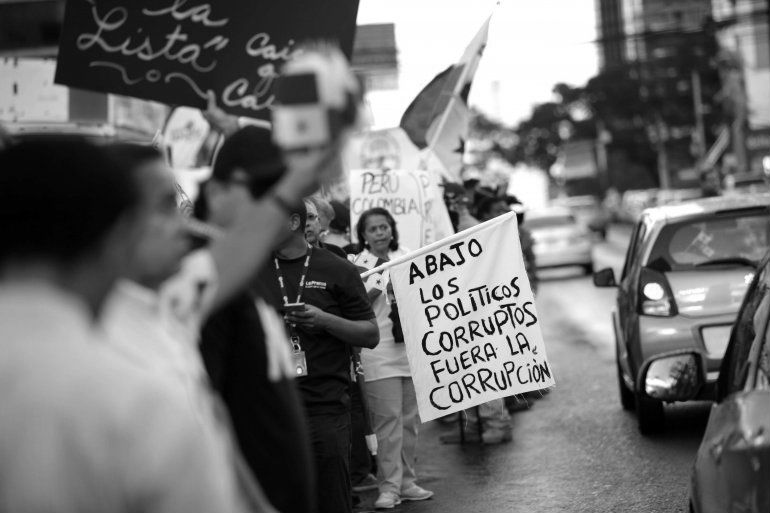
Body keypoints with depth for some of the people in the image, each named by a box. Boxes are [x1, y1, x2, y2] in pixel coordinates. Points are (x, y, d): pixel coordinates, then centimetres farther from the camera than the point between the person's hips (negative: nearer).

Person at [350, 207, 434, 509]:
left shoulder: (404, 258, 13)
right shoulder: (358, 265, -1)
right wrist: (381, 288, -17)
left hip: (410, 347, 5)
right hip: (379, 352, -5)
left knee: (410, 418, 9)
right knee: (388, 419, -8)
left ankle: (406, 481, 18)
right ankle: (389, 487, -3)